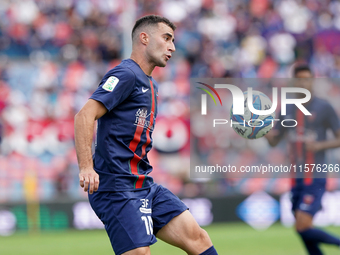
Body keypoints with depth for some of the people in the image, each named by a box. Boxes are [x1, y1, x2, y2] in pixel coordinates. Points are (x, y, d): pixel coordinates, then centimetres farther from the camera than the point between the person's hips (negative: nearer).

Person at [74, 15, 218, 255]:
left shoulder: (151, 84, 22)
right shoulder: (126, 74, -8)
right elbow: (85, 116, -20)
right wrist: (86, 167, -31)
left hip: (145, 186, 9)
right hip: (117, 188, -9)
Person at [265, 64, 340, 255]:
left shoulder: (324, 108, -5)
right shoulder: (288, 109, 11)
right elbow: (274, 140, 15)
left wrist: (320, 145, -19)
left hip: (315, 178, -6)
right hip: (296, 178, 6)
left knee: (303, 227, -17)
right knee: (303, 231, 6)